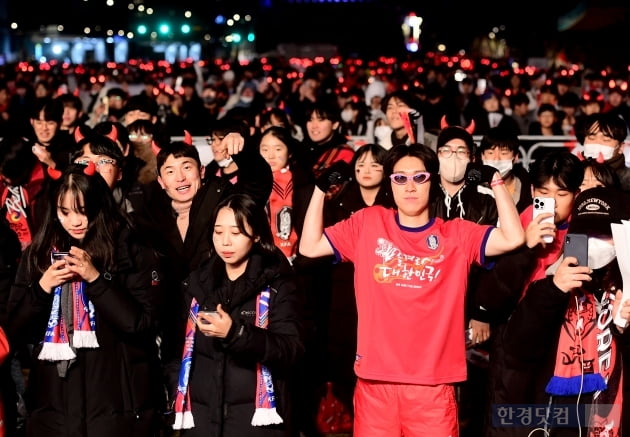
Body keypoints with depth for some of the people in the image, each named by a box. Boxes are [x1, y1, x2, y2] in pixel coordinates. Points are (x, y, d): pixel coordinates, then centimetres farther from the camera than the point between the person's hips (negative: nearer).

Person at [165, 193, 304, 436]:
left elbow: (291, 350, -12)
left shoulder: (277, 284, -1)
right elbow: (179, 347, 16)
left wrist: (236, 333, -25)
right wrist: (177, 395, 1)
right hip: (201, 415, 3)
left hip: (256, 416, -3)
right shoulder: (198, 283, 12)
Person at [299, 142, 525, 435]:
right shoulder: (367, 223, 7)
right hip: (375, 381, 1)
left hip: (433, 384, -1)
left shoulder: (457, 234, 4)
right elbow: (310, 247, 7)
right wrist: (321, 189, 0)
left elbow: (513, 238, -8)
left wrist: (495, 181, -8)